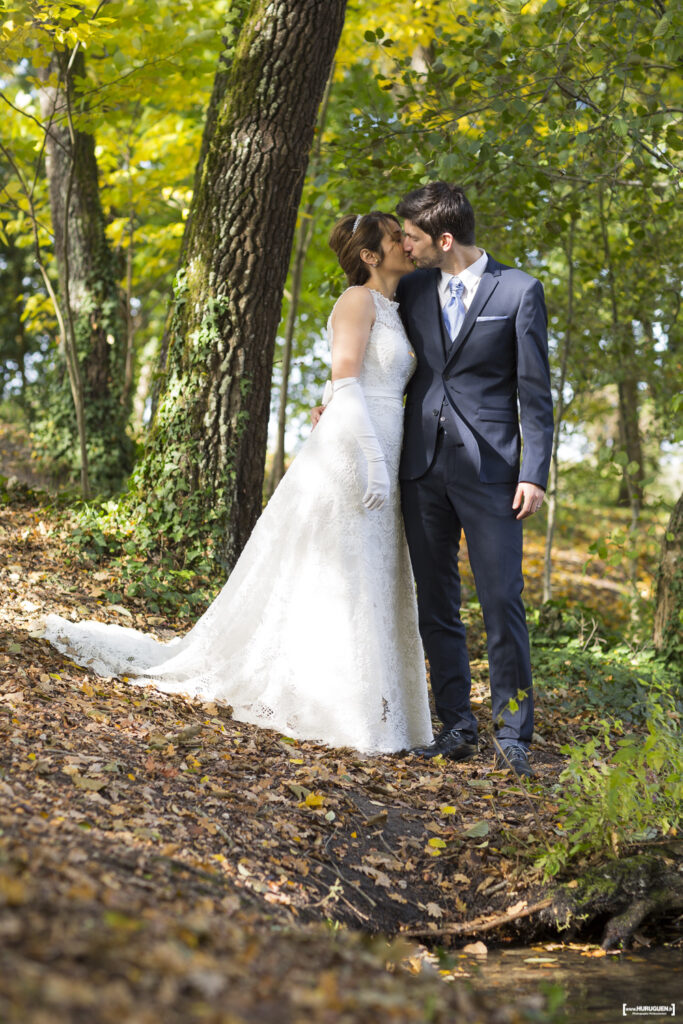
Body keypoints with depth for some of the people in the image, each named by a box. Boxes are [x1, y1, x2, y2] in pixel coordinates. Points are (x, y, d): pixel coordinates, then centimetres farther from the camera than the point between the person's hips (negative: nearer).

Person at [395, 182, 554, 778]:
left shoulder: (518, 291, -2)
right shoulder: (412, 288, 10)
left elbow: (535, 391, -3)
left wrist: (535, 474, -9)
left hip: (488, 467, -4)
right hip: (423, 466, 5)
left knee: (502, 601, -7)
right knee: (436, 604, 6)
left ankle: (513, 734, 3)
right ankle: (458, 729, 14)